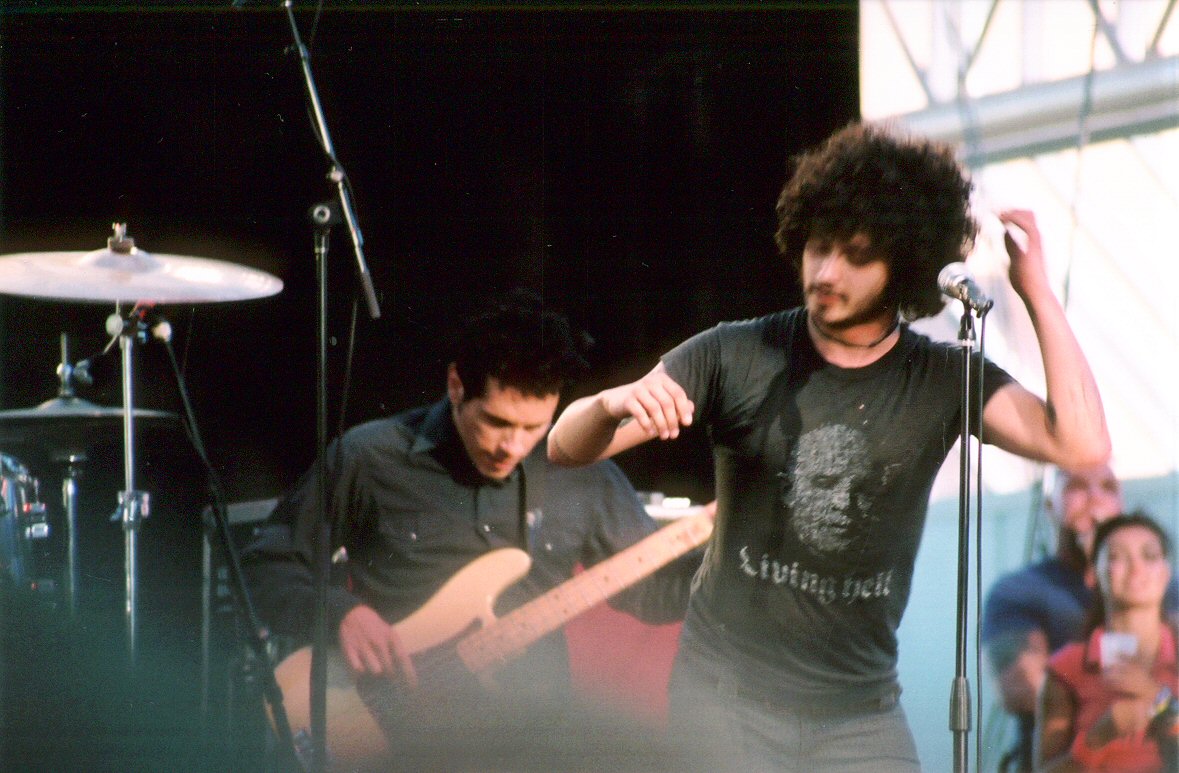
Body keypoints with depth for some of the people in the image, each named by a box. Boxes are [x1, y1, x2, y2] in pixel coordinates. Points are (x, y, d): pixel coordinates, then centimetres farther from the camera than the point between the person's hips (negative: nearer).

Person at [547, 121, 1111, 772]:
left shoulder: (943, 382, -2)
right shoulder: (736, 357, -5)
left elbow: (1082, 446, -16)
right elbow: (567, 449, -6)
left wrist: (1036, 292, -16)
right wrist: (613, 403, -30)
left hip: (860, 714, 1)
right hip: (726, 694, -1)